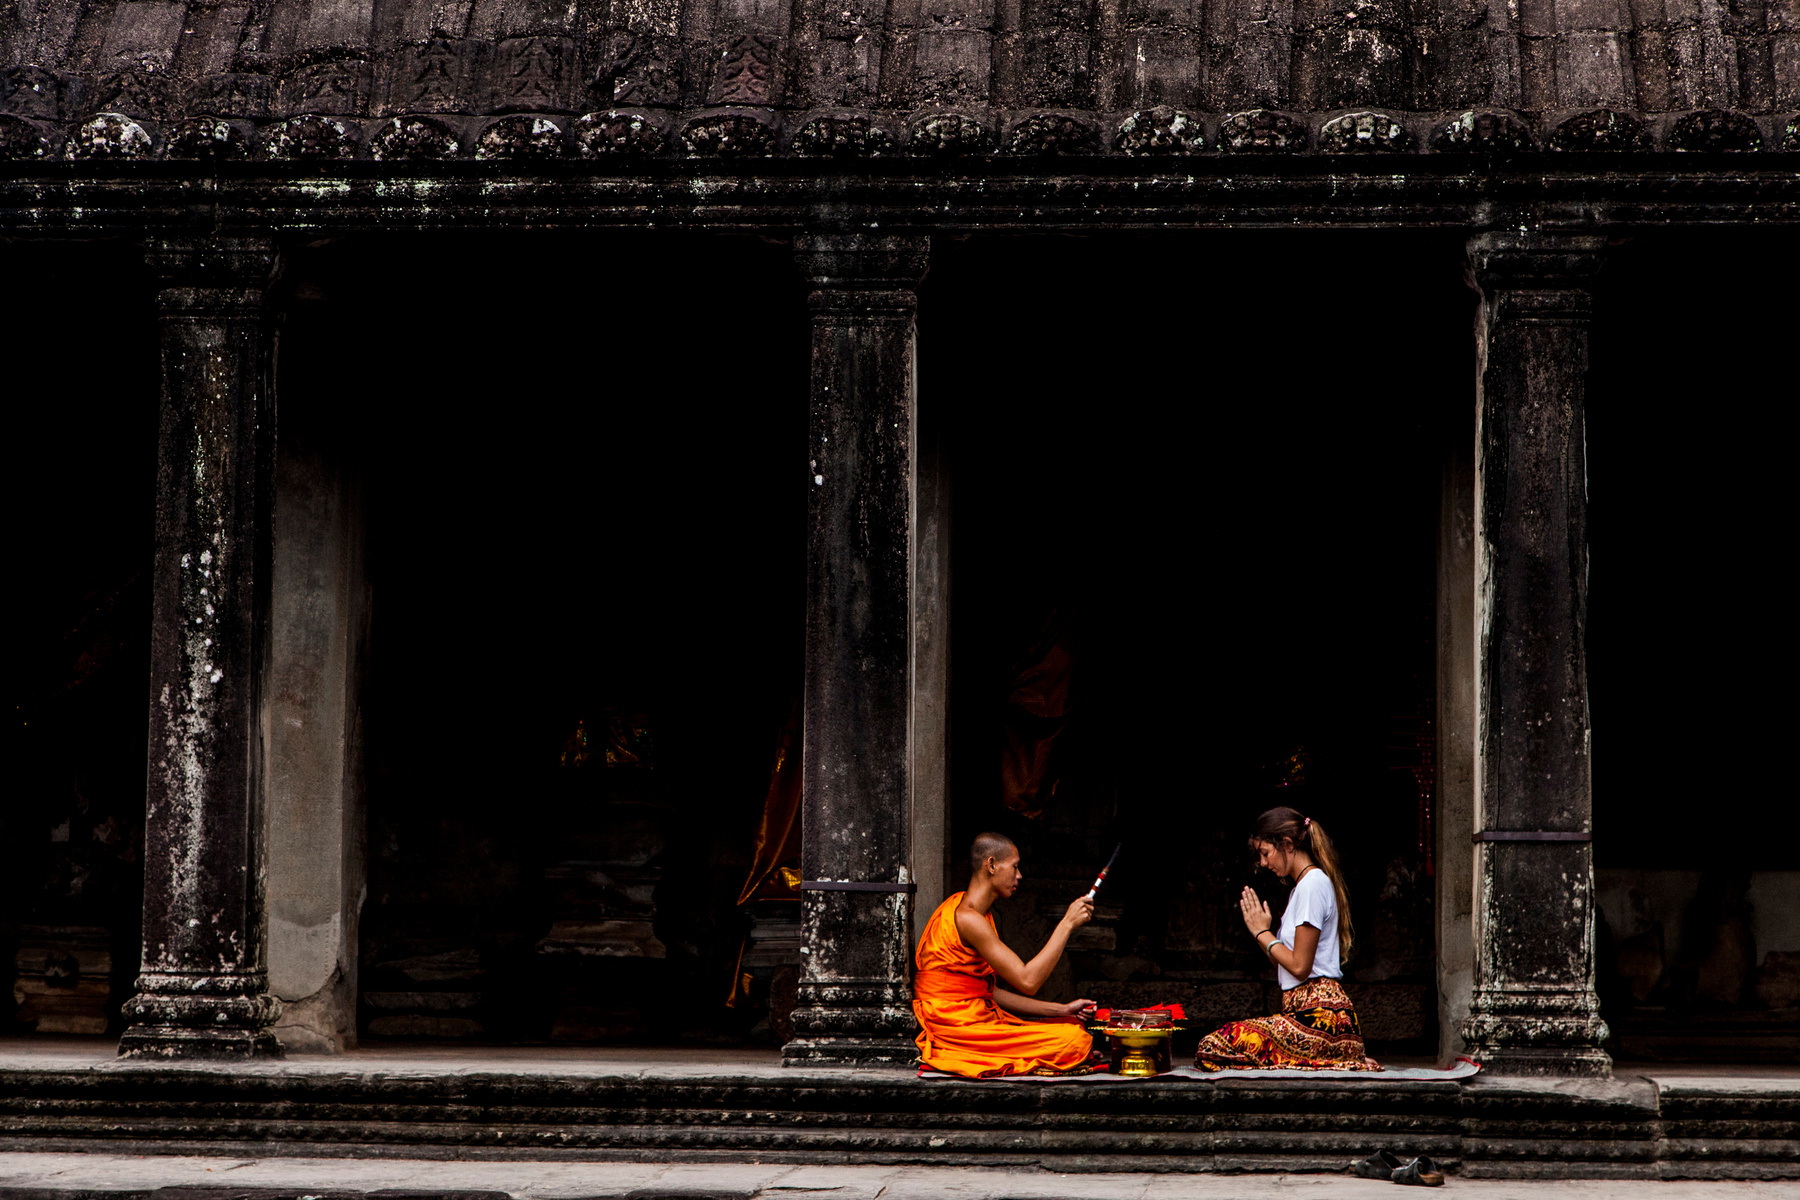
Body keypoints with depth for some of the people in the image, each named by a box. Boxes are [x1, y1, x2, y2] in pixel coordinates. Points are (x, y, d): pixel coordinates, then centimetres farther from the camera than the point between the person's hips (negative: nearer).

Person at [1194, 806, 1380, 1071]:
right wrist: (1260, 932, 8)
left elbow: (1299, 966, -13)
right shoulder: (1304, 885, 23)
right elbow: (1285, 967, 20)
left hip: (1320, 1017, -11)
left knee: (1213, 1048, -19)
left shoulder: (1313, 884, -9)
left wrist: (1263, 932, 0)